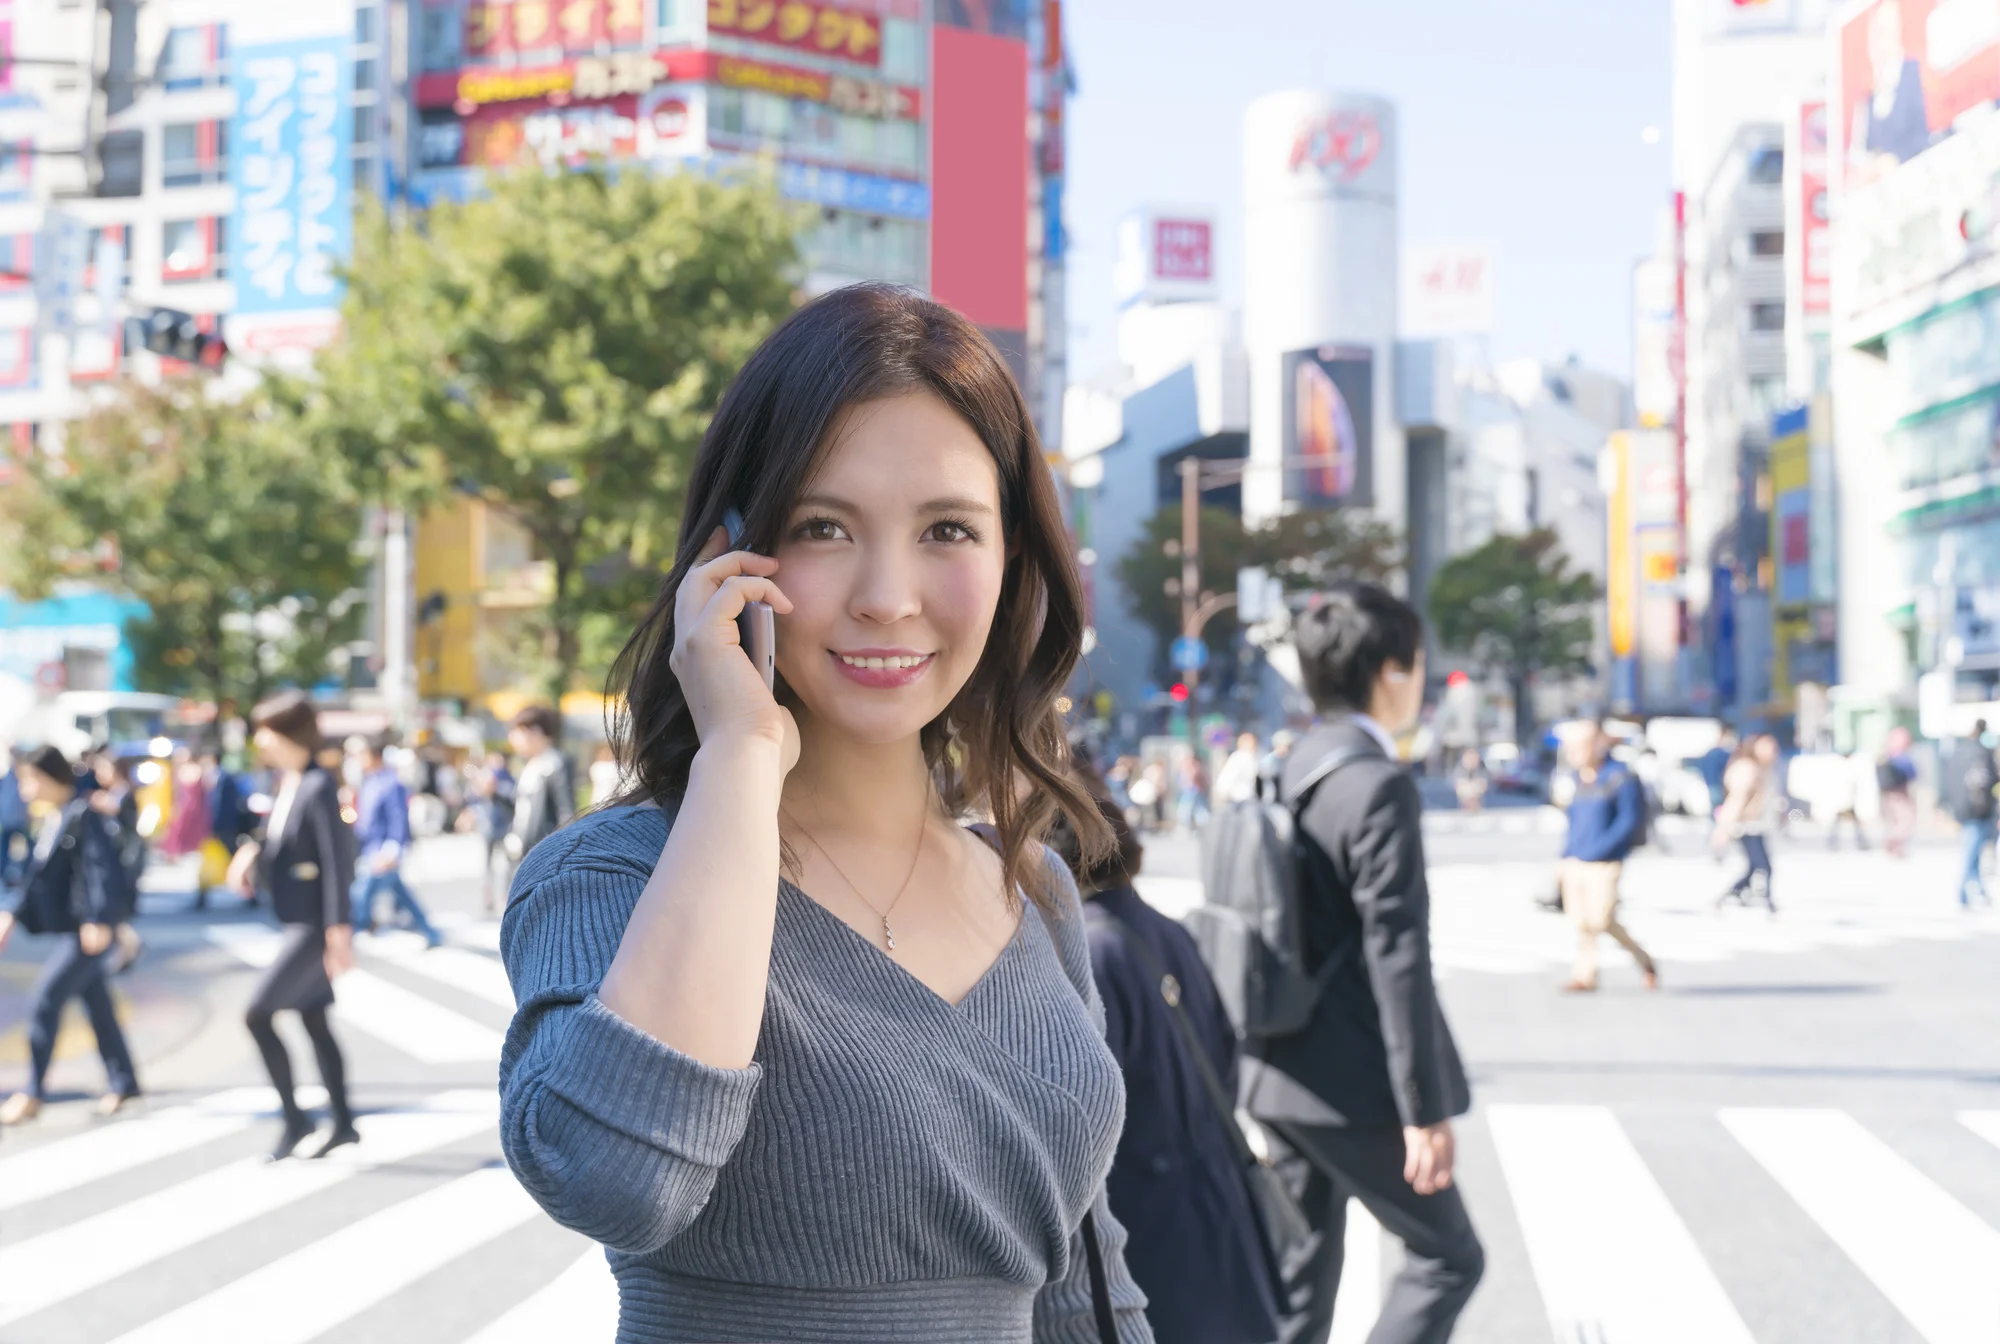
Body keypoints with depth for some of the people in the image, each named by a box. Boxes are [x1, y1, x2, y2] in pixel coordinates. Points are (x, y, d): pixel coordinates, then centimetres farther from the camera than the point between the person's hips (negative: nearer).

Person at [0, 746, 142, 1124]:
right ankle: (123, 1082, 24)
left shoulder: (83, 815, -15)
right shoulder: (52, 819, 13)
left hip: (89, 930, -9)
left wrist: (98, 921, -27)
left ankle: (34, 1094, -4)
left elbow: (101, 869, -22)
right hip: (68, 927, 9)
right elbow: (39, 876, 20)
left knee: (46, 1000, -10)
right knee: (96, 1005, 14)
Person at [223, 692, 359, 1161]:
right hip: (296, 922, 9)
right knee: (314, 1022, 14)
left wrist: (338, 933, -22)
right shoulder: (287, 781, 8)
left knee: (257, 1014, -10)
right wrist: (252, 853, -1)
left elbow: (338, 862, -20)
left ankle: (293, 1117, 2)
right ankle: (343, 1122, 23)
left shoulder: (320, 787, -18)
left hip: (315, 925, -9)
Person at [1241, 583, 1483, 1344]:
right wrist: (1425, 1110, -18)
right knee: (1447, 1256, 7)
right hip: (1352, 1082, -8)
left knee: (1299, 1281, 14)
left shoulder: (1292, 776, 9)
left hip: (1279, 1078, 8)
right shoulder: (1381, 788, -17)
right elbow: (1397, 956, -20)